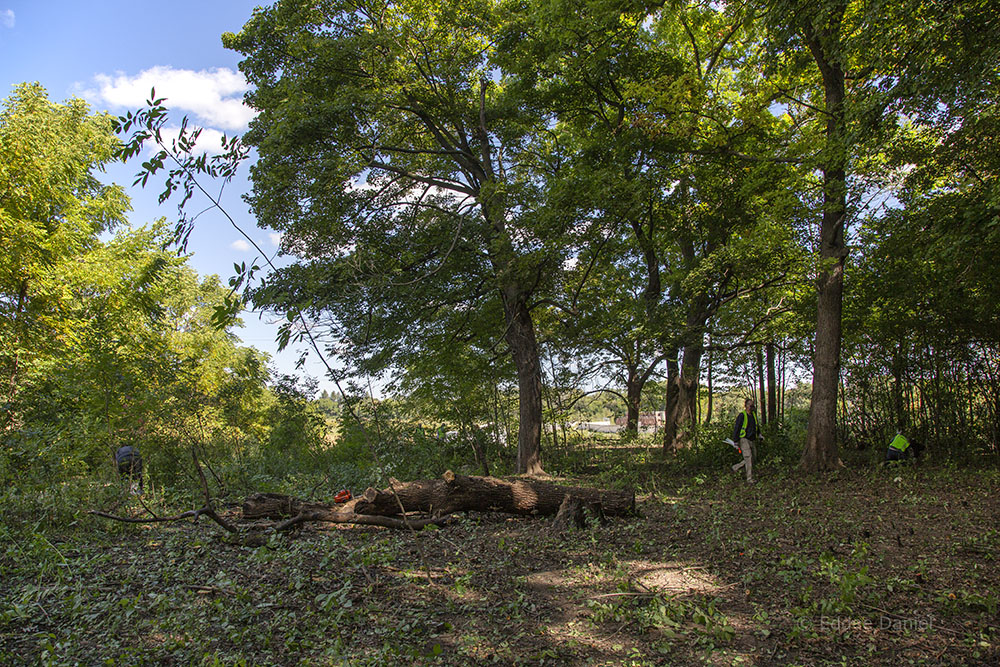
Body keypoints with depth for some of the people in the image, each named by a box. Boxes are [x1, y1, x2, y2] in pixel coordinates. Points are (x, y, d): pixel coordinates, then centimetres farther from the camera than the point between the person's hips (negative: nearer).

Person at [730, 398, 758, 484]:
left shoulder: (754, 415, 12)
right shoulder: (742, 415, -10)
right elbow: (736, 428, -10)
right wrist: (736, 441, -12)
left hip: (752, 440, 8)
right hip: (744, 439, -8)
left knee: (752, 458, 9)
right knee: (748, 458, -13)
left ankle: (736, 468, 26)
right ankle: (750, 479, -9)